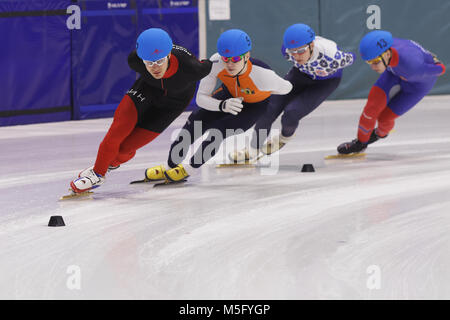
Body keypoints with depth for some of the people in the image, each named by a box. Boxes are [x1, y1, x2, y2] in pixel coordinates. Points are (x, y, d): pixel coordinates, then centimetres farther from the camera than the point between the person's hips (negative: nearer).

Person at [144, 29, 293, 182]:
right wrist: (222, 105, -43)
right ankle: (171, 167, 8)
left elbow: (286, 88, -20)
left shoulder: (263, 75, -42)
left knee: (218, 131, -19)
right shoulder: (216, 63, -34)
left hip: (255, 106, -3)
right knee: (196, 120, -9)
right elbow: (201, 97, -25)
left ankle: (187, 169, 1)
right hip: (230, 95, 3)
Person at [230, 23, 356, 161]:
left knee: (291, 113, -21)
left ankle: (284, 138, 14)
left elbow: (350, 58, -18)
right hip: (301, 73, 4)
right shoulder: (287, 49, -30)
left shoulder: (330, 56, -42)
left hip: (327, 81, -4)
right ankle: (253, 149, 10)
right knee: (270, 107, -9)